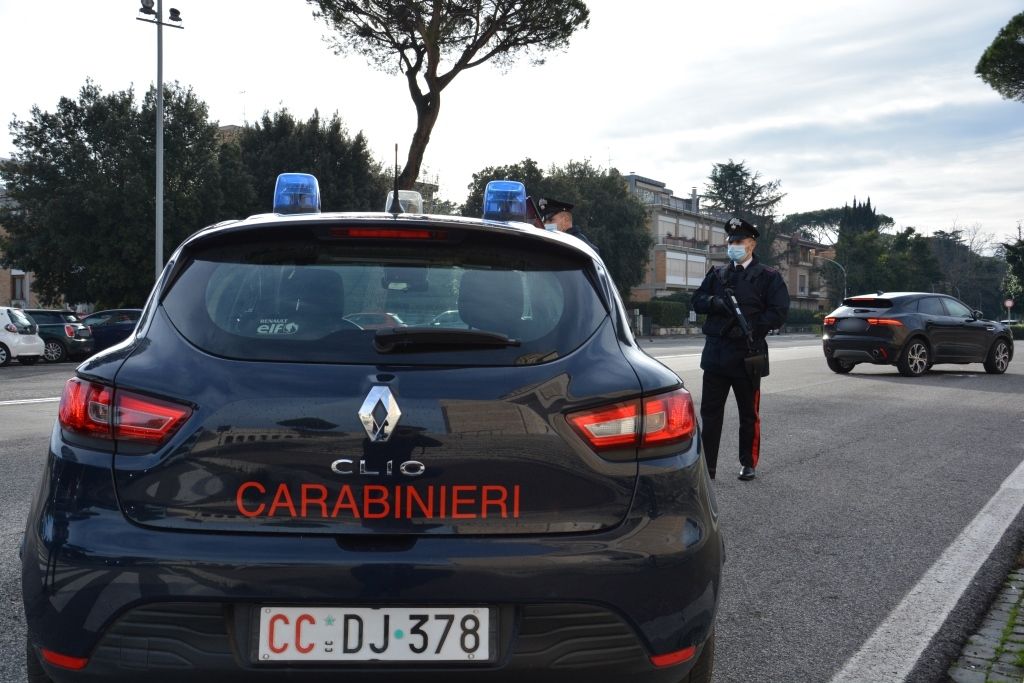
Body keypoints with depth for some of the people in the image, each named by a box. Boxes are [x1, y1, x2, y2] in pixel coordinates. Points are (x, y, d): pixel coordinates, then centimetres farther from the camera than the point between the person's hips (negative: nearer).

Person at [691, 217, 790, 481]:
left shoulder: (768, 276, 2)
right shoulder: (717, 274, 15)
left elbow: (778, 312, -6)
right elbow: (697, 301, 10)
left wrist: (751, 328, -18)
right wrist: (715, 302, -11)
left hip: (747, 355, -3)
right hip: (716, 352, 3)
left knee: (749, 414, 10)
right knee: (709, 411, 2)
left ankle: (748, 464, 23)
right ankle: (706, 465, 8)